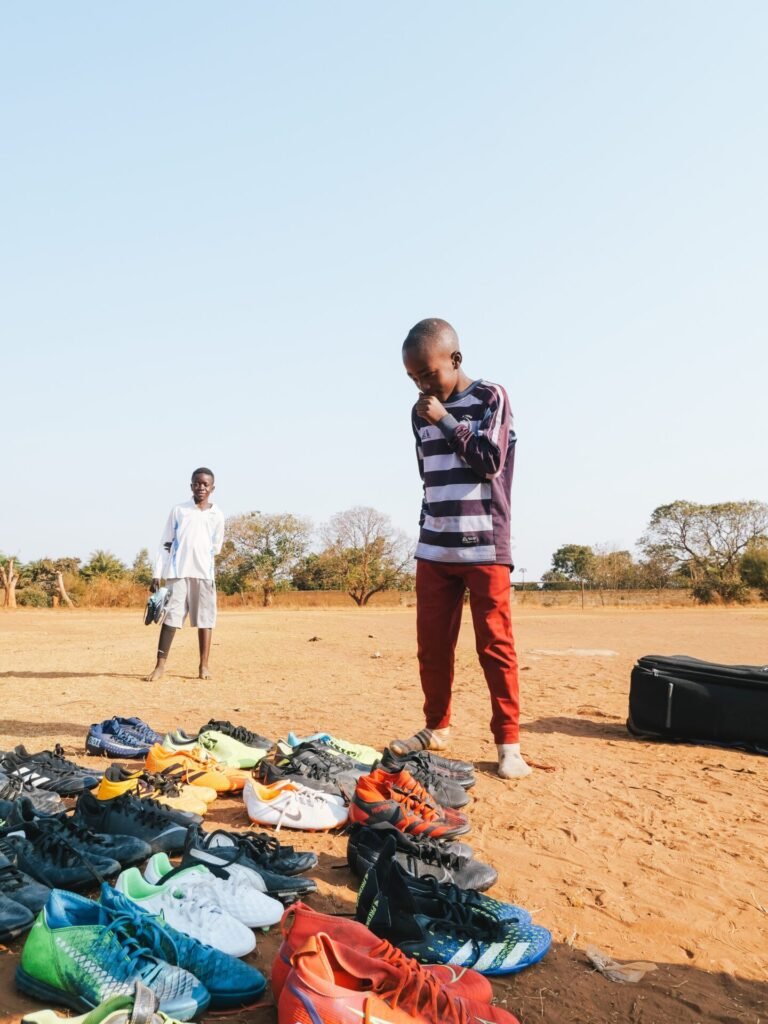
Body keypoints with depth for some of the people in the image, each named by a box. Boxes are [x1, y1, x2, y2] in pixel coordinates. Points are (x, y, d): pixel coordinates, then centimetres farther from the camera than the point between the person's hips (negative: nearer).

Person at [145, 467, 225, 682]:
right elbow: (165, 544, 5)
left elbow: (216, 548, 12)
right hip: (178, 572, -1)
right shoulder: (178, 510, 5)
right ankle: (160, 665, -2)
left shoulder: (217, 515, 7)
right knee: (171, 615, -5)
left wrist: (195, 551, 2)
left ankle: (204, 665, 8)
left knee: (205, 618, 2)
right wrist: (157, 574, -1)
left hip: (204, 573, 1)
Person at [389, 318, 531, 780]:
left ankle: (509, 742, 6)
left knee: (495, 645, -2)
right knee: (431, 644, 6)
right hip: (434, 549, 5)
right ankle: (437, 726, 22)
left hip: (485, 547, -5)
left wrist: (445, 421, -12)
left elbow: (491, 462, -11)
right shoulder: (422, 412, 12)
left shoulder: (491, 398, -2)